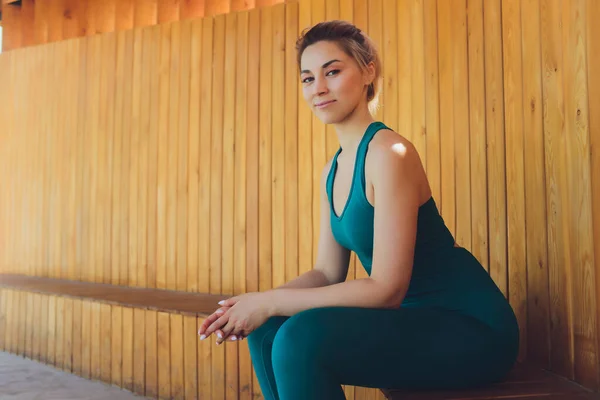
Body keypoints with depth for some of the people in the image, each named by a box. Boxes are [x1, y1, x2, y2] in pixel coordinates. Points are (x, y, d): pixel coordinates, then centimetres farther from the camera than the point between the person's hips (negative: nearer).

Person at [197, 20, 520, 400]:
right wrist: (255, 304, -7)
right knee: (267, 332, -3)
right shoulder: (333, 171, 7)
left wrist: (271, 302, -19)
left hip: (472, 327, -7)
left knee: (302, 336, -26)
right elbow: (327, 272, 8)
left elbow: (386, 289, -23)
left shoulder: (389, 152, -19)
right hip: (417, 318, 8)